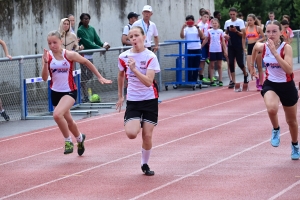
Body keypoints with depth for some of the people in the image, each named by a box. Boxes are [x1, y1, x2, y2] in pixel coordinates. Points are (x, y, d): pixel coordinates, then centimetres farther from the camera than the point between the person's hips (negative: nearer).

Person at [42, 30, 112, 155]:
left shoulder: (69, 55, -14)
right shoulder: (48, 56, -8)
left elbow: (86, 62, 2)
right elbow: (45, 78, -12)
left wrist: (99, 77, 6)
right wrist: (45, 62, -28)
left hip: (69, 91, -4)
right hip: (55, 92, 4)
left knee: (57, 114, -28)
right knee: (68, 120, 20)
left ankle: (68, 141, -6)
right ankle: (79, 138, 50)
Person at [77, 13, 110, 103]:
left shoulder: (92, 29, 11)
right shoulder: (80, 30, -10)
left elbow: (97, 40, 6)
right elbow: (87, 42, -17)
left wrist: (104, 44, -15)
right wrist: (100, 48, -24)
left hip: (90, 54, 7)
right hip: (83, 54, -7)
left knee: (90, 75, 9)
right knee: (84, 76, -5)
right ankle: (86, 96, -4)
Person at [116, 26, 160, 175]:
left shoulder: (150, 57, -11)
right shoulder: (124, 57, -3)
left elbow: (148, 82, -21)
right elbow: (121, 75, 17)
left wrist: (134, 69, -31)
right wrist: (120, 96, 21)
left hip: (150, 100, -1)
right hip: (132, 101, 1)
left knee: (147, 136, -1)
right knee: (131, 133, -19)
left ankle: (145, 164, 22)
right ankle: (137, 124, 18)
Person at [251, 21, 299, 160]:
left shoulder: (286, 48, -22)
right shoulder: (262, 47, -11)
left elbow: (289, 70, -35)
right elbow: (255, 46, 16)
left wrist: (275, 52, -38)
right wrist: (252, 63, 26)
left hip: (287, 86, -1)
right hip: (270, 84, 1)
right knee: (272, 109, -33)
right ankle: (276, 130, -1)